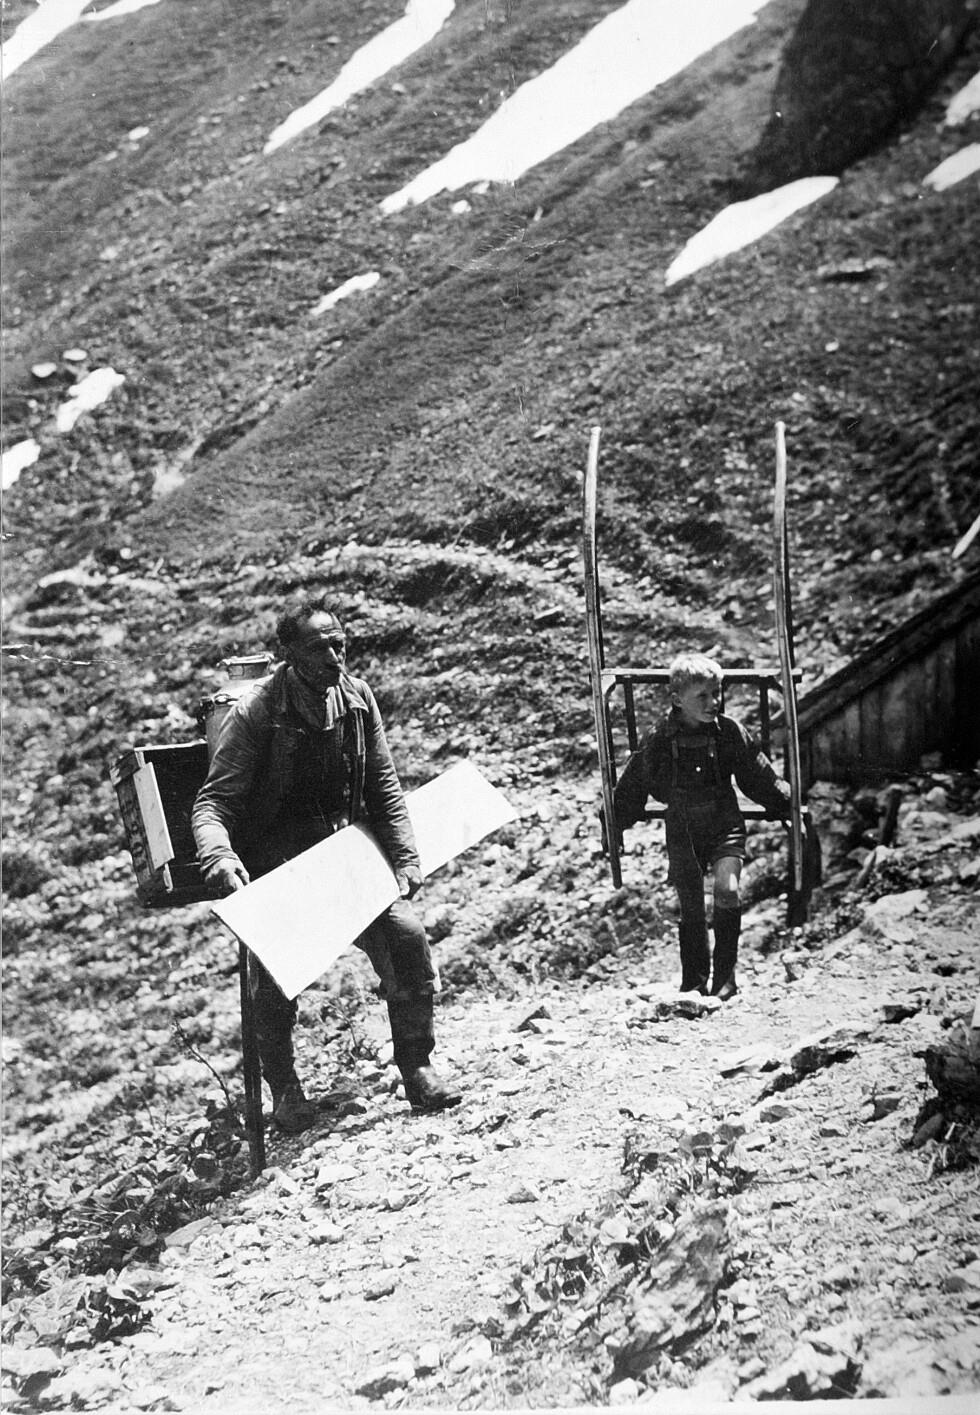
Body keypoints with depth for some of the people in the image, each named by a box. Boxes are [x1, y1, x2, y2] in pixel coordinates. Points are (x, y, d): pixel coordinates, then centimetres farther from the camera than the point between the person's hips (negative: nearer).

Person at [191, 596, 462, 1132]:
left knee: (407, 935, -16)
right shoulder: (255, 714, -15)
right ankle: (283, 1087, 2)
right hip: (274, 863, -4)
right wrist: (219, 857, -35)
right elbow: (212, 802, -15)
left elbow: (384, 787, 8)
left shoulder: (356, 698, 0)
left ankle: (417, 1068, 3)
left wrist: (405, 860, 0)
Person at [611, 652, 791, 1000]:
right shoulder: (659, 740, -8)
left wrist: (789, 808, 7)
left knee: (727, 890, -21)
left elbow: (761, 778, 5)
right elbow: (631, 788, 4)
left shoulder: (730, 732, -7)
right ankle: (694, 982, 17)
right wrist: (612, 825, 7)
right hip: (682, 830, 1)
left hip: (725, 824, -1)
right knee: (690, 907, 3)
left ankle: (725, 974, -8)